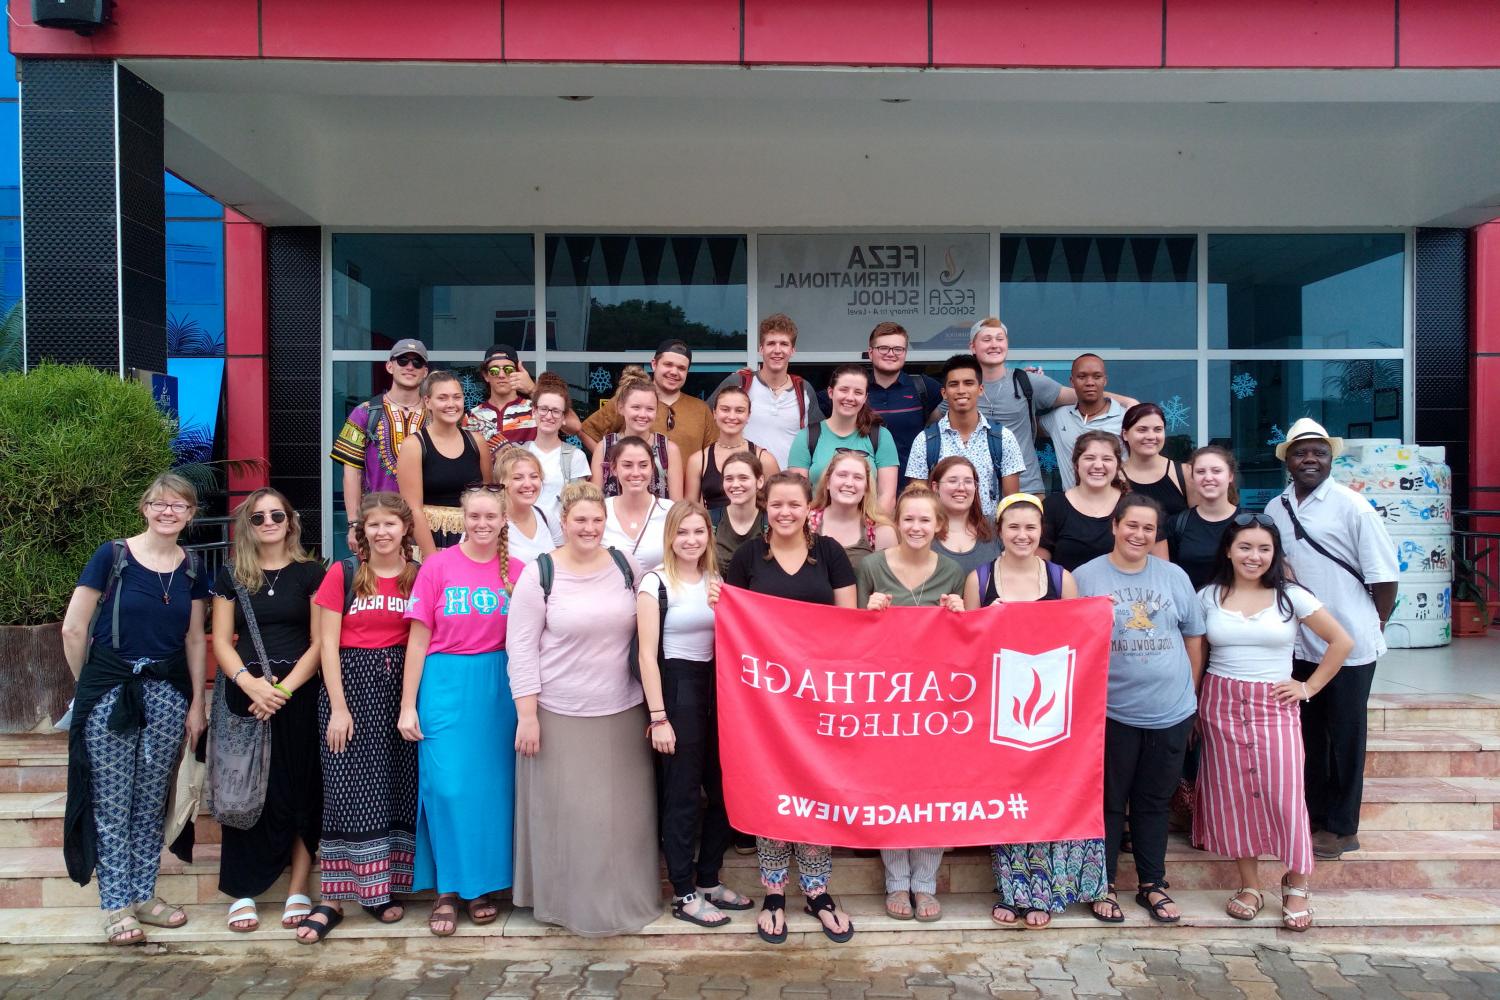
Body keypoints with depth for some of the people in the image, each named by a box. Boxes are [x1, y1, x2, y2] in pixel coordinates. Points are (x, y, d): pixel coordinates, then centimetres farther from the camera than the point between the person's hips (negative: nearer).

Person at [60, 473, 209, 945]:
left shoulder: (191, 569, 5)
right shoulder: (113, 556, -6)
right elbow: (73, 629, -3)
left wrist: (197, 703, 6)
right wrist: (89, 683, 4)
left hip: (167, 693, 3)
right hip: (110, 690, -3)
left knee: (151, 801, 10)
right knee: (112, 804, 2)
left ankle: (144, 895, 22)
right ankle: (116, 906, 12)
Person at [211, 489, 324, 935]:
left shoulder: (310, 573, 4)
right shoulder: (231, 575, 10)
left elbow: (320, 643, 0)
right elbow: (221, 641, 5)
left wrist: (284, 688, -12)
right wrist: (250, 682, -13)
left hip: (299, 694, -1)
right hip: (245, 694, 2)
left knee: (299, 792, 1)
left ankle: (298, 890, 8)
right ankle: (242, 893, 10)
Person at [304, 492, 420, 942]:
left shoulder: (418, 577, 4)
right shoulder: (342, 574, -2)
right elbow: (328, 643, -4)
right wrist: (338, 706, -9)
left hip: (400, 684, 3)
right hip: (351, 682, -2)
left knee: (397, 787, 6)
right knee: (349, 790, -1)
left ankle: (381, 888, 19)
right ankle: (333, 899, 7)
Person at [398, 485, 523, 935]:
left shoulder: (517, 571, 2)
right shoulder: (437, 567, -3)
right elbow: (419, 639, -1)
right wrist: (408, 705, -2)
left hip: (499, 686, 2)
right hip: (446, 683, -2)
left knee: (493, 787, 6)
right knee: (446, 787, -4)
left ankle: (483, 885, 23)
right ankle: (446, 890, 13)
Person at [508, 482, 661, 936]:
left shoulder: (626, 566, 2)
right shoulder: (539, 574, -7)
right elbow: (522, 649, -7)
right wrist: (527, 715, -11)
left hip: (623, 712, 3)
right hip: (559, 715, -3)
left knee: (624, 811, 11)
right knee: (565, 812, 5)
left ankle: (624, 896, 28)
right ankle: (567, 899, 23)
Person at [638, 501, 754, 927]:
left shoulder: (717, 581, 10)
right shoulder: (655, 583, -8)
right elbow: (647, 655, -12)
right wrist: (658, 717, -15)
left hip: (715, 687, 6)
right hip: (676, 688, -6)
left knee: (722, 789, 11)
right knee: (682, 796, 2)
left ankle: (708, 880, 27)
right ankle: (684, 895, 15)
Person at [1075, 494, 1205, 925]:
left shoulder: (1174, 576, 5)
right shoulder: (1086, 577, -3)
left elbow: (1194, 638, 12)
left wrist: (1190, 693, 11)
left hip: (1171, 714, 3)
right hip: (1112, 712, -3)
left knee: (1154, 802, 15)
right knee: (1109, 802, 8)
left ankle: (1152, 884, 28)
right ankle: (1104, 884, 22)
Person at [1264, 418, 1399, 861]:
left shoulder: (1351, 506, -11)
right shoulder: (1276, 510, 4)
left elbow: (1384, 574, -9)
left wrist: (1376, 624, -3)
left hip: (1349, 645, -5)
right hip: (1299, 645, 5)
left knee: (1344, 737, 7)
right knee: (1309, 734, 16)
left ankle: (1341, 828, 20)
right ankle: (1314, 816, 31)